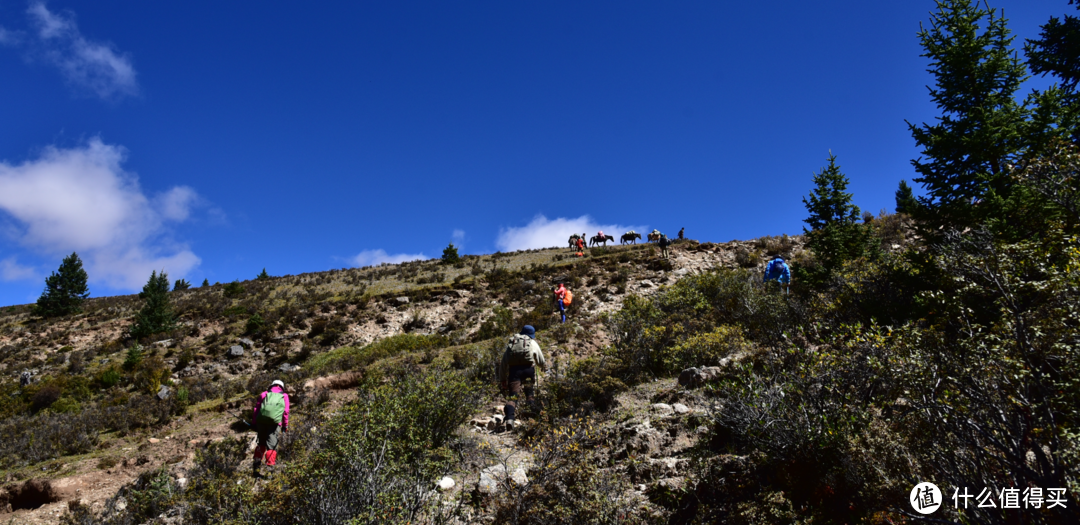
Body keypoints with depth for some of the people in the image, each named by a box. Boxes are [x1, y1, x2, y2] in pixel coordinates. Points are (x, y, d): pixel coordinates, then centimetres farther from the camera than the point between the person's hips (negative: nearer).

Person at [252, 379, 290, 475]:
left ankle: (256, 462, 15)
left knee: (261, 443, 19)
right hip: (274, 422, -2)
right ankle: (270, 465, -15)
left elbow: (256, 409, 14)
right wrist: (285, 425, 14)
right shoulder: (284, 396, 16)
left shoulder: (264, 394, 20)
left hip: (261, 421, 2)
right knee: (272, 445, -3)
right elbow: (286, 412, 10)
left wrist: (255, 422, 16)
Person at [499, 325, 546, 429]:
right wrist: (544, 366, 48)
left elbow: (503, 364, 20)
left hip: (513, 370, 1)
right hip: (528, 369, -1)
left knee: (513, 395, -6)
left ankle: (510, 418, -26)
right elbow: (541, 361, 24)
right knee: (529, 391, 24)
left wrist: (503, 380, 25)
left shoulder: (510, 345, 24)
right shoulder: (532, 343, 18)